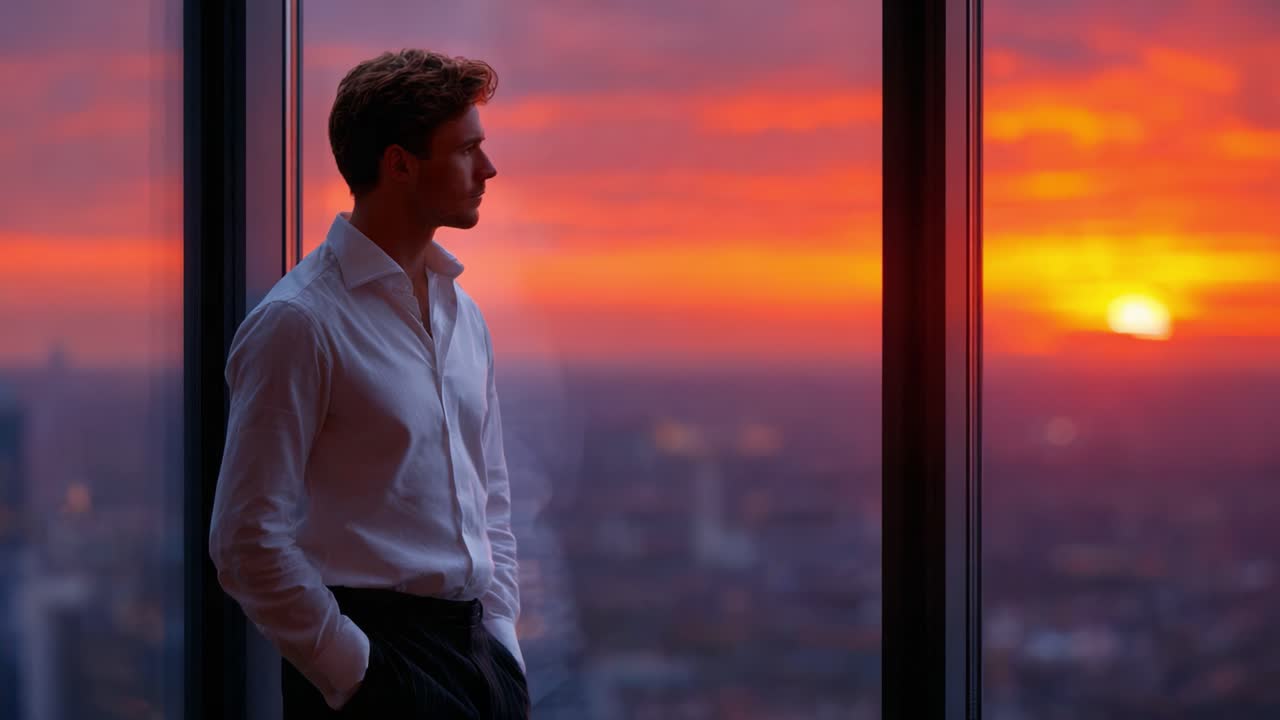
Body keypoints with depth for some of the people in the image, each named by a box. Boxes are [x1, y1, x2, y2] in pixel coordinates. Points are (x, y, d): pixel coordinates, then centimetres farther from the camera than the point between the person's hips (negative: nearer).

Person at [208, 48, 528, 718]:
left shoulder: (463, 313, 13)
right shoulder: (299, 321, -11)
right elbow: (248, 543, -15)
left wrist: (501, 645, 10)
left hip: (479, 656, 7)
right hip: (371, 662, -7)